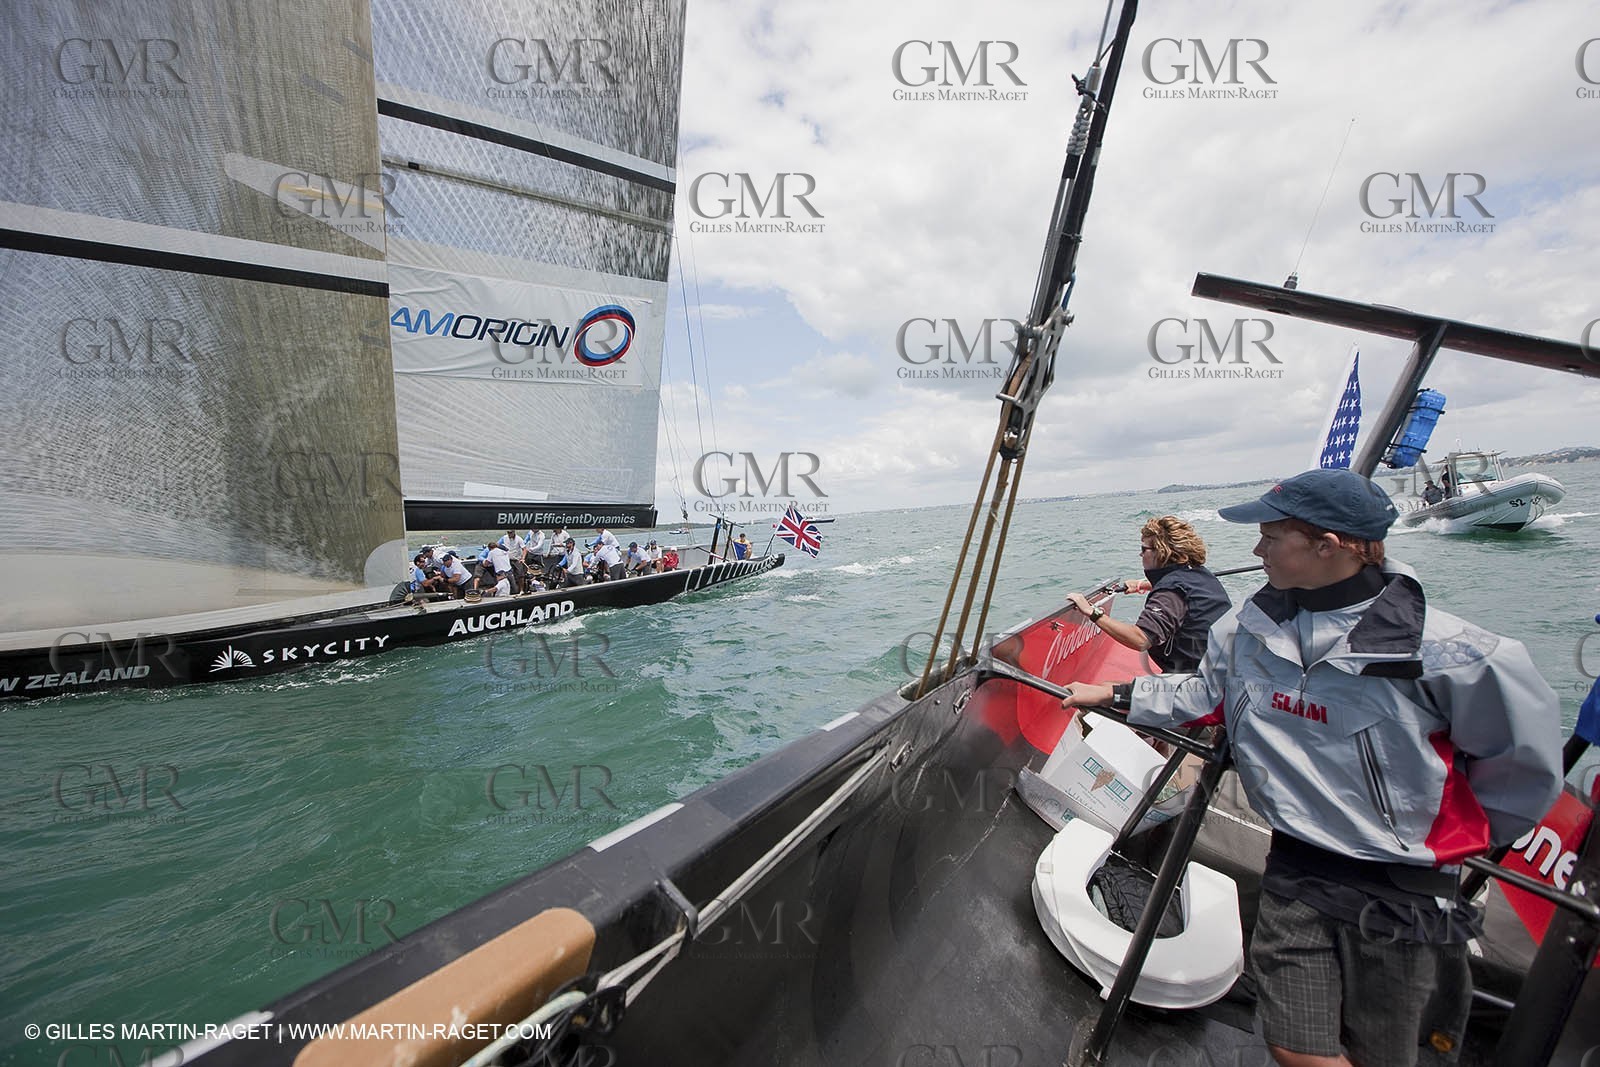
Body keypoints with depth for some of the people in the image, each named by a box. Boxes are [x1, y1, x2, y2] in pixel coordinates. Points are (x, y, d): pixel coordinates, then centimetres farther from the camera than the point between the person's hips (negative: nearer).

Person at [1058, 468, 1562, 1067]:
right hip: (1296, 872, 3)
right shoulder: (1251, 625, -6)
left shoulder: (1438, 650, -18)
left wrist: (1465, 836, 6)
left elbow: (1526, 755, -4)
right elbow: (1206, 694, 10)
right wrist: (1113, 696, 9)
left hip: (1403, 889, -2)